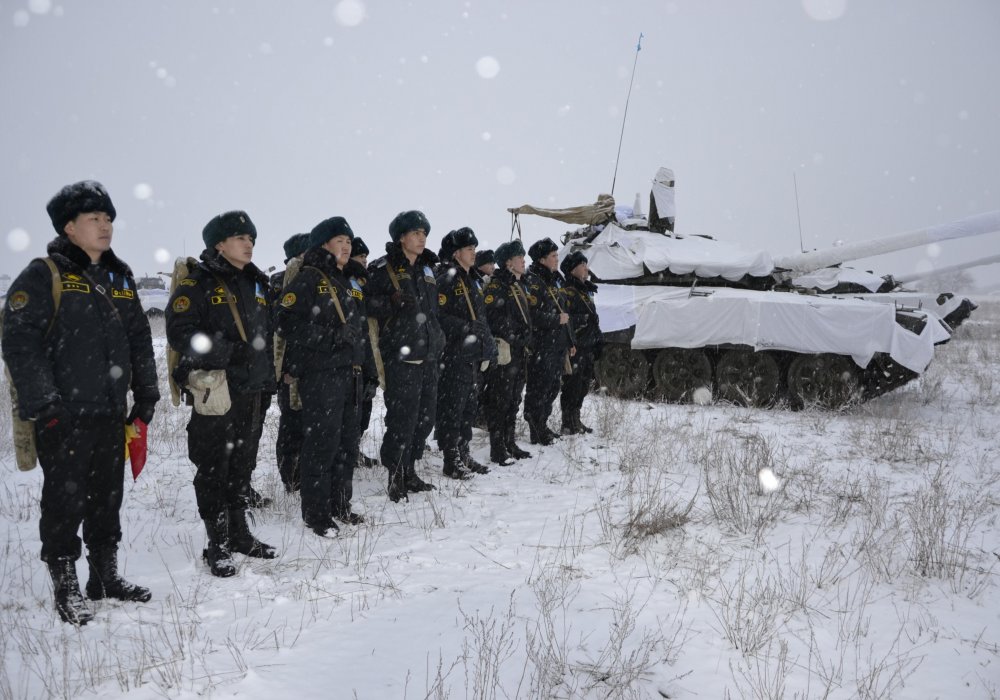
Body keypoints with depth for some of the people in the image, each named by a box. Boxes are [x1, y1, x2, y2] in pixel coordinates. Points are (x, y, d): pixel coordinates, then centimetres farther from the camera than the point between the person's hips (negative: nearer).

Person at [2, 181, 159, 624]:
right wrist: (42, 404, -18)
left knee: (108, 498, 14)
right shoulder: (44, 275, -8)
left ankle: (106, 576, 28)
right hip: (64, 417, -6)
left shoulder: (120, 277, 14)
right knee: (66, 502, 0)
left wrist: (146, 394, 14)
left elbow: (139, 339, 18)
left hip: (111, 414, 7)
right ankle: (65, 588, 13)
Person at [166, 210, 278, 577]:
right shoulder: (197, 283, -8)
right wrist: (225, 353, -25)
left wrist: (268, 378, 18)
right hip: (215, 392, -7)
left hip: (251, 391, 7)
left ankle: (239, 533, 27)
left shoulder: (255, 283, 16)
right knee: (214, 469, -1)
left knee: (242, 465, 15)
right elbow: (179, 333, -18)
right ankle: (218, 544, 8)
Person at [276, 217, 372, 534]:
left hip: (350, 374, 8)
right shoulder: (307, 280, -6)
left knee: (347, 443, 12)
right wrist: (331, 334, -18)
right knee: (321, 444, -6)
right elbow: (287, 324, -15)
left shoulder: (349, 283, 19)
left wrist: (365, 367, 19)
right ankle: (316, 514, 3)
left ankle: (339, 505, 23)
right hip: (319, 374, -8)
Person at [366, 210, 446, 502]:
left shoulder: (427, 269, 18)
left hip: (428, 356, 8)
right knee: (402, 418, -9)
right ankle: (396, 477, 3)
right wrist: (393, 302, -25)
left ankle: (409, 472, 23)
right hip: (401, 357, -7)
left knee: (425, 417, 11)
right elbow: (367, 305, -10)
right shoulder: (382, 269, -5)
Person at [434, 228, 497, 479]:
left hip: (472, 356, 9)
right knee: (451, 408, -5)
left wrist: (490, 345, 18)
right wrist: (466, 329, -23)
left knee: (468, 407, 14)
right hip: (452, 356, -9)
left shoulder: (471, 281, 20)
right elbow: (439, 317, -20)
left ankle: (464, 455, 23)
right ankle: (452, 461, 1)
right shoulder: (445, 279, -10)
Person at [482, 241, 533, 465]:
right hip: (504, 352, -9)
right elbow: (491, 319, -20)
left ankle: (509, 443, 24)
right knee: (500, 400, -6)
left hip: (520, 352, 9)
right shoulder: (495, 287, -12)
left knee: (513, 400, 15)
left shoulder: (518, 286, 19)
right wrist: (499, 345, -20)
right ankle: (497, 449, -2)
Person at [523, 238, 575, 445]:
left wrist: (570, 341, 22)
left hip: (557, 345, 9)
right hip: (541, 346, -9)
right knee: (538, 389, -4)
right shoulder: (532, 282, -12)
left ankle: (542, 426, 27)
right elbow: (532, 315, -23)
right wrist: (556, 319, -15)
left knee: (552, 388, 16)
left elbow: (563, 312, 23)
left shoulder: (554, 280, 17)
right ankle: (537, 432, 2)